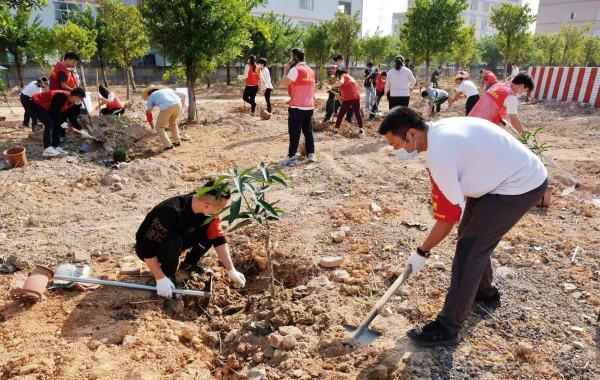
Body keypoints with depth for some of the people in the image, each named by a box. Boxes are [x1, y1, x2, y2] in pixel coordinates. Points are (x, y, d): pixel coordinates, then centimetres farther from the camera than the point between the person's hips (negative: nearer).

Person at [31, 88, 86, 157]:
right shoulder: (62, 96, -31)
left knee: (56, 125, 4)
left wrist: (80, 128, 0)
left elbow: (72, 117, 5)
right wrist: (62, 122, -19)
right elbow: (53, 112, -28)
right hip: (36, 104, -10)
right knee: (50, 124, -21)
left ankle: (56, 147, 8)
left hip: (45, 107, 10)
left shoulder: (71, 103, -1)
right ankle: (47, 150, -21)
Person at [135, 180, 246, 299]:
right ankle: (167, 276, -10)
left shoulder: (206, 211, -17)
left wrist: (231, 270, -16)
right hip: (146, 248, -6)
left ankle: (188, 264, 10)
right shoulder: (171, 211, -37)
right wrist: (160, 279, -30)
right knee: (174, 241, -37)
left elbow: (219, 239, -13)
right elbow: (147, 247, -32)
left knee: (210, 232, -11)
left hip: (174, 243, 6)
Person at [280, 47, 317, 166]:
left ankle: (291, 157, -1)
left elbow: (283, 84, -11)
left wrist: (287, 71, 0)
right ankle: (311, 154, 17)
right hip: (309, 106, 7)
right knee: (308, 131, 14)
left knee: (294, 133, -3)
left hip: (297, 107, -7)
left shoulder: (296, 69, -11)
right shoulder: (310, 71, 14)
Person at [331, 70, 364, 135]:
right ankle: (361, 129, 18)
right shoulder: (349, 76, 27)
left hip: (348, 98, -6)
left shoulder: (342, 76, 4)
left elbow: (341, 82, -20)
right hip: (356, 97, 6)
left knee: (341, 114, 5)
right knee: (357, 113, 17)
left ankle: (336, 129, 6)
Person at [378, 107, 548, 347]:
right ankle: (486, 294, 43)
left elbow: (448, 216, -22)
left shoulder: (439, 155, -29)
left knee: (469, 248, -10)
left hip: (520, 187, -10)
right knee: (472, 237, 18)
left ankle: (447, 329, 0)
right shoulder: (440, 129, -1)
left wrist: (422, 253, -10)